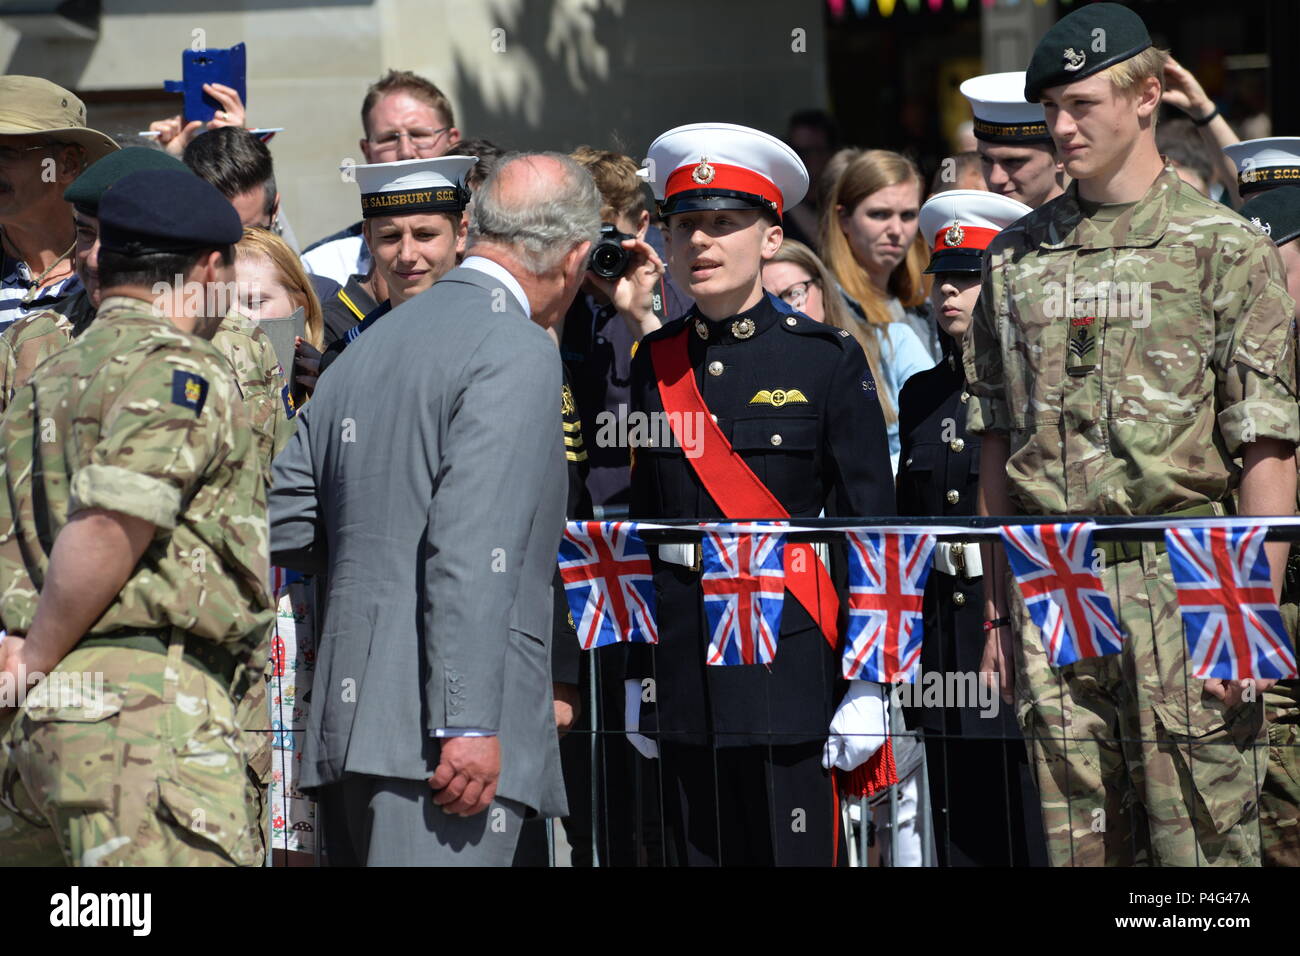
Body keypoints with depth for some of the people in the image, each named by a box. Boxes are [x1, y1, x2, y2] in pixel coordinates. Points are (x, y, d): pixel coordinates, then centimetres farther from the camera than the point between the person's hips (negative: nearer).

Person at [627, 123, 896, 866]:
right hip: (684, 663, 4)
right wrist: (638, 673, 9)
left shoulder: (827, 360, -2)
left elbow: (871, 527, -3)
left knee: (795, 853, -6)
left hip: (790, 665, -4)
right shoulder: (655, 364, 9)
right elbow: (644, 519, 11)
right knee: (700, 853, 6)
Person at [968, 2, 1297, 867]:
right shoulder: (1016, 257, 13)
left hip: (1183, 581, -4)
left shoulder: (1226, 250, -1)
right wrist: (997, 609, 12)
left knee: (1202, 839, -3)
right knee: (1069, 841, 6)